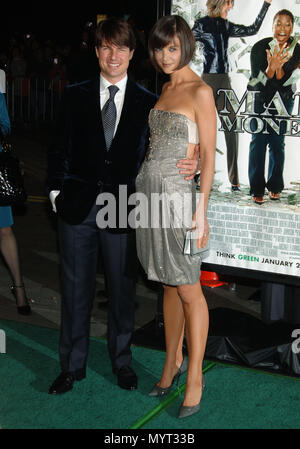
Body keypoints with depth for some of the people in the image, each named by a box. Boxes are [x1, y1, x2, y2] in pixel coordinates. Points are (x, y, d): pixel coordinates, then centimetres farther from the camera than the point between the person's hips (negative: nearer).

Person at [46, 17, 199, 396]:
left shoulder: (146, 102, 4)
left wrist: (188, 167, -16)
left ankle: (121, 360, 30)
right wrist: (56, 192, 0)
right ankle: (72, 366, 24)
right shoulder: (75, 96, 7)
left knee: (122, 288, 10)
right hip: (78, 207, 1)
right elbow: (59, 149, 8)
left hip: (122, 208, 0)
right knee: (75, 288, 9)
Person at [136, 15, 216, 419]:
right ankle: (173, 362, 26)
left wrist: (201, 211, -15)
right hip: (150, 189, 7)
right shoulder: (164, 89, 14)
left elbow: (208, 155, -11)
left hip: (178, 193, -7)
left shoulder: (200, 91, -8)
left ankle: (195, 379, 9)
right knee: (169, 286, 14)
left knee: (188, 290, -1)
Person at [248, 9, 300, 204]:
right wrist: (271, 67, -40)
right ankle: (257, 189, -2)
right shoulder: (260, 47, -19)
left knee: (278, 142, 4)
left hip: (284, 97, 2)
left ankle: (275, 186, 16)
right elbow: (258, 82, -21)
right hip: (260, 96, -2)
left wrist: (279, 67, -37)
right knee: (259, 141, -6)